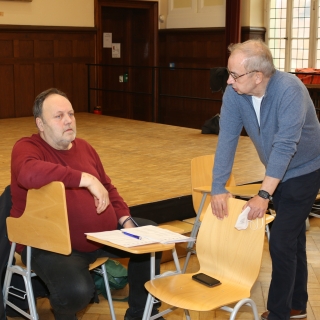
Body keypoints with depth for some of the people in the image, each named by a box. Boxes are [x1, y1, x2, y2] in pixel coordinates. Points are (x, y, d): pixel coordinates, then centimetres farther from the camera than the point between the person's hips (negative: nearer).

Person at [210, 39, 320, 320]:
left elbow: (285, 146, -35)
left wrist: (264, 195, -37)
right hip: (277, 171, 6)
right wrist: (218, 188, -21)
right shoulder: (234, 93, -16)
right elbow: (227, 139, -16)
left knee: (281, 243, -10)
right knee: (292, 239, 17)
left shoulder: (289, 89, -32)